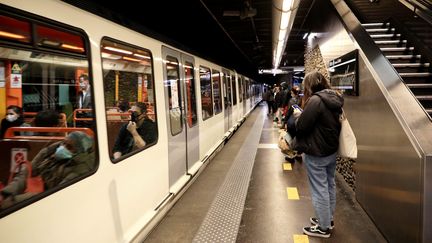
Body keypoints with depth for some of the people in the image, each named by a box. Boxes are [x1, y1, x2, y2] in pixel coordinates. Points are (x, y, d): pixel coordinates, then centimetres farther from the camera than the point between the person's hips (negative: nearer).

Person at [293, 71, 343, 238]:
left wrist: (298, 115, 0)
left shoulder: (315, 100, -22)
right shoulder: (334, 99, 5)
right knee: (330, 185, 19)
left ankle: (323, 228, 15)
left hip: (316, 153, -9)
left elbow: (301, 126, -20)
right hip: (331, 150, 9)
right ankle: (328, 219, 36)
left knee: (319, 190, 2)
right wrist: (304, 115, 9)